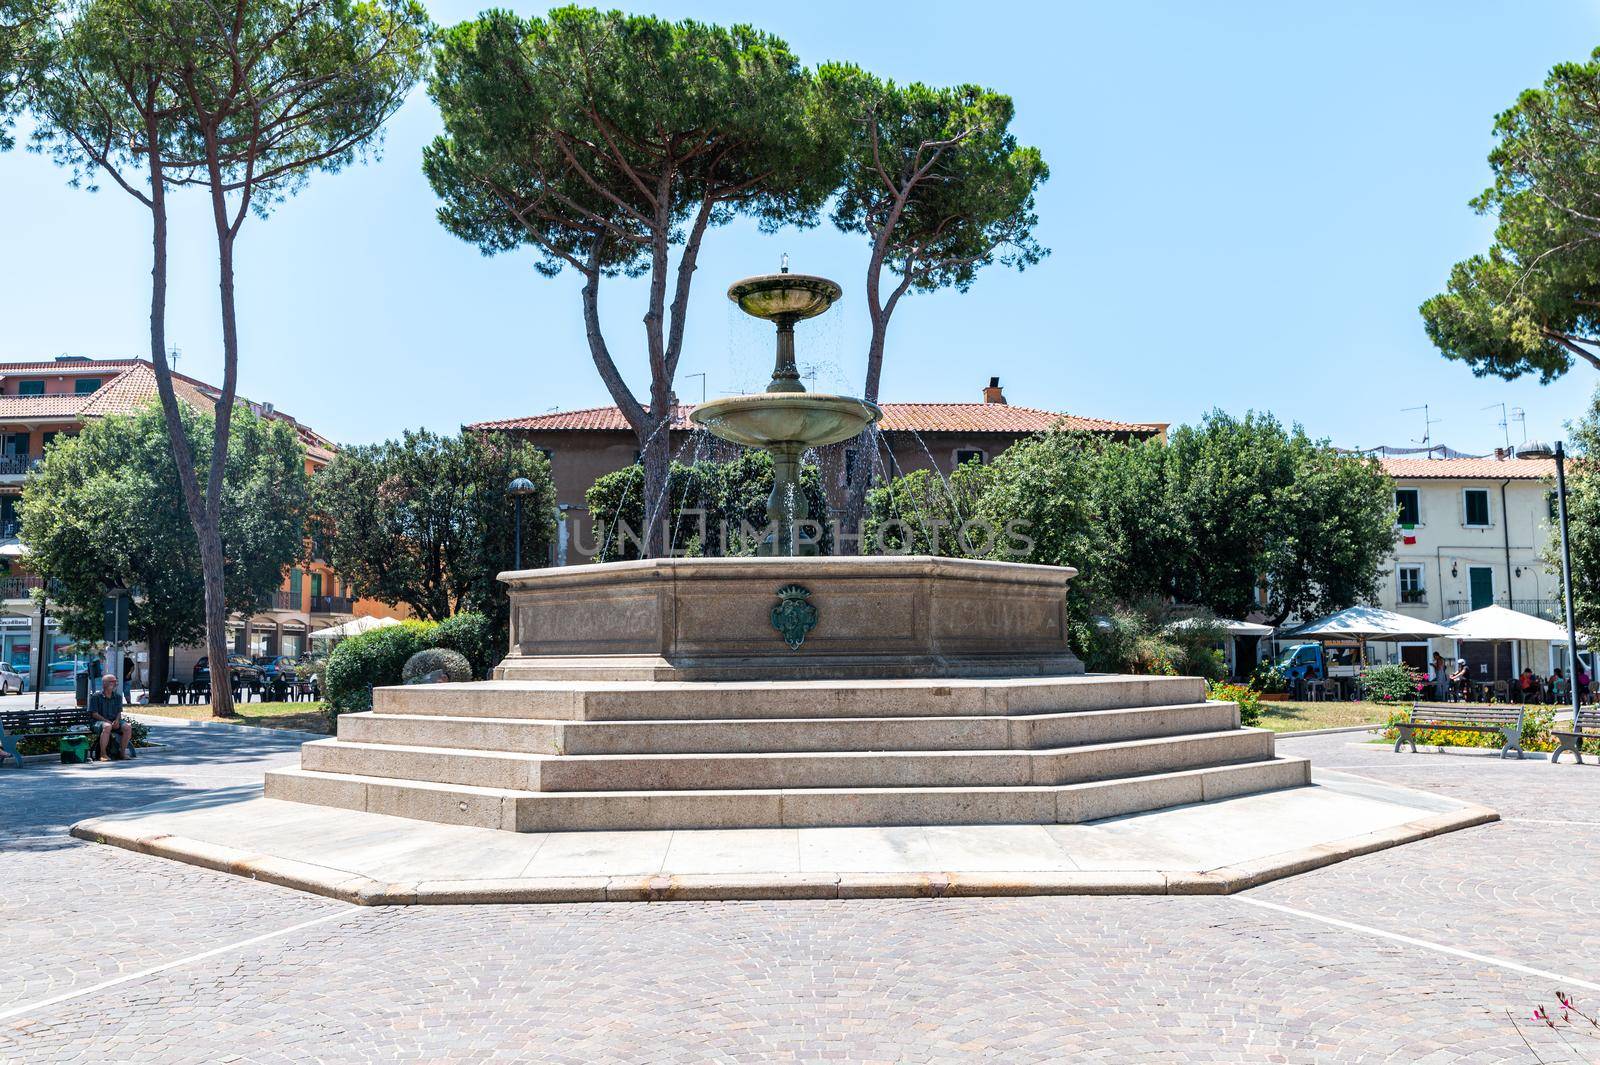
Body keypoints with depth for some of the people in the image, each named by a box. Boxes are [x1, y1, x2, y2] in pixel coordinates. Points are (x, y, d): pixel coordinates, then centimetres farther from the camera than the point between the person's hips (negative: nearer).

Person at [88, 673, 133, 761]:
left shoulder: (118, 696, 14)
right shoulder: (96, 696, -2)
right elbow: (95, 714, -7)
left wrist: (117, 721, -8)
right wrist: (108, 721, -18)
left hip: (115, 721, 5)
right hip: (99, 721, -5)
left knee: (128, 727, -24)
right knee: (107, 727, -39)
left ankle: (123, 752, -12)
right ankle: (103, 754, -30)